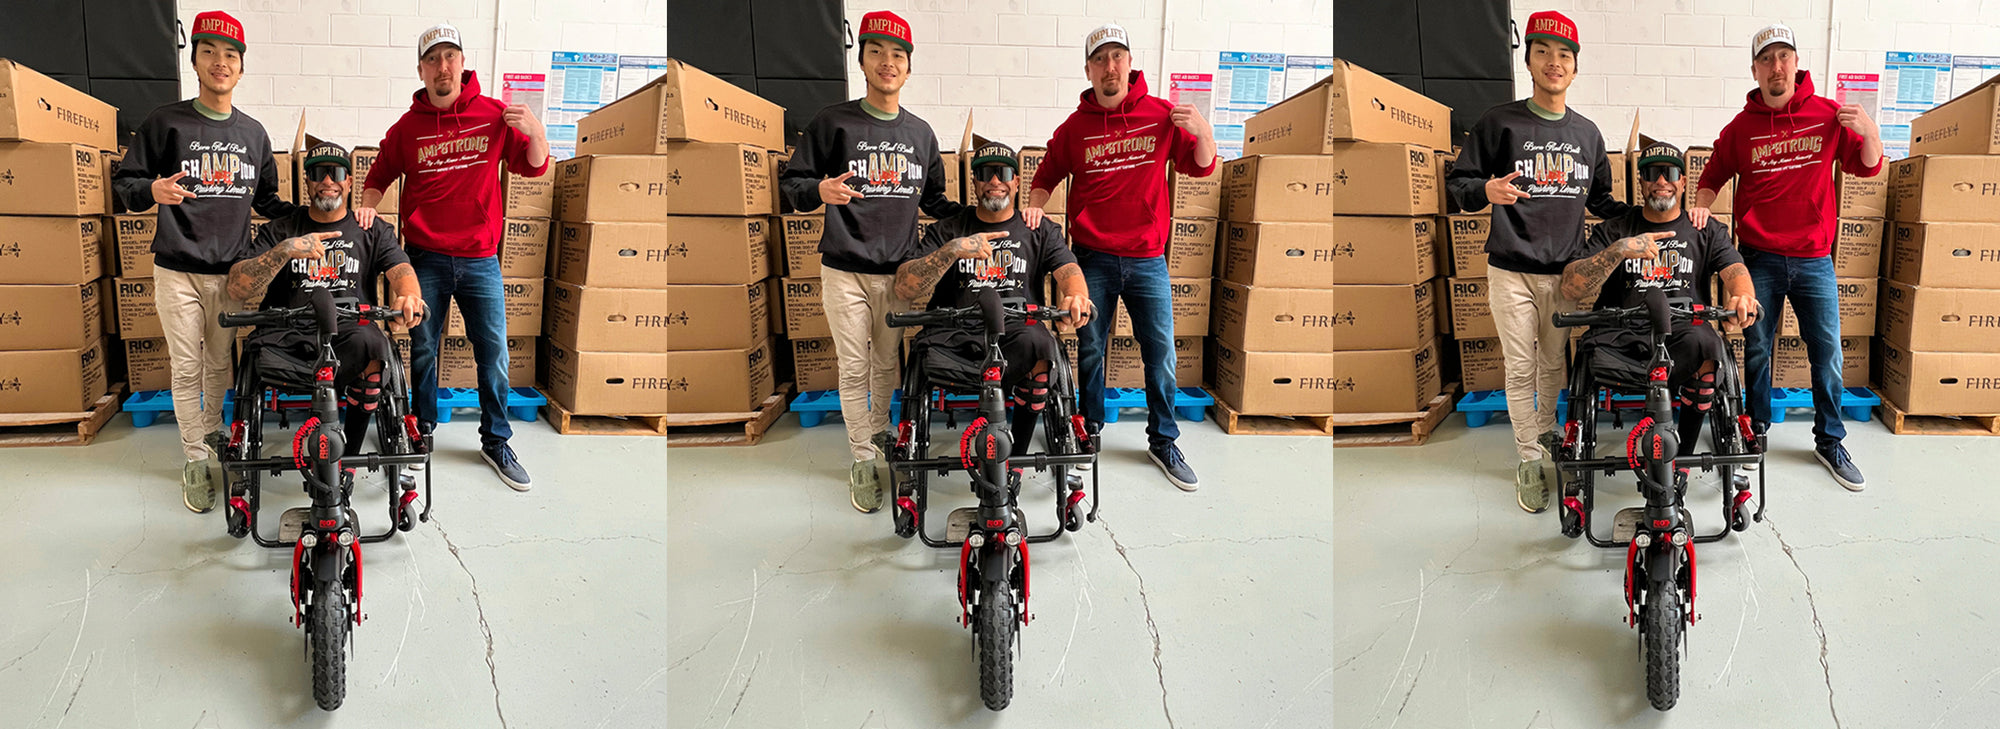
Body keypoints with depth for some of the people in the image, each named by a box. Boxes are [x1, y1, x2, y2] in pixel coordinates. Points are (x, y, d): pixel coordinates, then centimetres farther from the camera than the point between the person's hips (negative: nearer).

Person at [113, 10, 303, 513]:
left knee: (220, 363, 13)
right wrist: (153, 192, -22)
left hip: (231, 269, 3)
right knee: (187, 367, 1)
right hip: (178, 270, -3)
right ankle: (195, 458, 9)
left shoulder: (253, 133, 9)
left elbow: (265, 200, 20)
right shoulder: (167, 122, -3)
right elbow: (124, 183, -1)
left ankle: (213, 434, 32)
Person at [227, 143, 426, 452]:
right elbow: (237, 289, 2)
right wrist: (285, 250, -15)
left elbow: (402, 271, 0)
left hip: (351, 331, 0)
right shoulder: (278, 231, 15)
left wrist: (409, 297, -26)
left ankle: (349, 455, -17)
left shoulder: (374, 231, 18)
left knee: (370, 345, -36)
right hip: (290, 337, 0)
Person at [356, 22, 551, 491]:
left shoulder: (493, 115, 0)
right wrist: (368, 206, -7)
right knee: (422, 350, 9)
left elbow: (534, 167, 7)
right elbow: (379, 177, 13)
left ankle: (495, 442, 14)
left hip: (480, 259, 0)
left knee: (493, 353, 1)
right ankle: (422, 431, 25)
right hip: (425, 259, 0)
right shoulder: (408, 127, 2)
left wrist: (534, 131, -13)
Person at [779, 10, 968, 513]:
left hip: (899, 270, 3)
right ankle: (863, 459, 9)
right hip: (846, 270, -3)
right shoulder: (833, 122, -2)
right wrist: (820, 192, -24)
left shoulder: (920, 133, 10)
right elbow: (791, 183, -2)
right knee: (854, 368, 0)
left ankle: (880, 435, 32)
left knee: (888, 364, 12)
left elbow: (933, 200, 20)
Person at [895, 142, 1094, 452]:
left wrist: (1077, 297, -26)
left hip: (1018, 330, 1)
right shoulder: (947, 230, 14)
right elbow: (904, 289, 1)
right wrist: (952, 250, -15)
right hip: (958, 336, 0)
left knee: (1037, 345, -35)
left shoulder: (1041, 231, 17)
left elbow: (1068, 270, 0)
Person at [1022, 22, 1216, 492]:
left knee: (1161, 352, 1)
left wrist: (1201, 131, -13)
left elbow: (1201, 166, 7)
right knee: (1090, 350, 9)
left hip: (1147, 258, 0)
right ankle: (1089, 430, 25)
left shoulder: (1161, 115, 0)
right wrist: (1034, 206, -6)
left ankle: (1163, 441, 14)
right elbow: (1047, 176, 13)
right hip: (1093, 259, 0)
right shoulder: (1074, 128, 1)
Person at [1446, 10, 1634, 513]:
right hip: (1512, 270, -3)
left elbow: (1599, 200, 21)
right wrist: (1486, 191, -24)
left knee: (1554, 364, 12)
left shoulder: (1586, 133, 10)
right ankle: (1530, 460, 9)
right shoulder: (1500, 122, -3)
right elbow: (1457, 183, -3)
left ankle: (1547, 434, 32)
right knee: (1521, 368, -1)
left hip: (1566, 270, 4)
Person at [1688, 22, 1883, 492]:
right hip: (1760, 258, 0)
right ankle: (1755, 431, 23)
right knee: (1756, 349, 8)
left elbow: (1868, 167, 8)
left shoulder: (1828, 115, 0)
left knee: (1827, 352, 2)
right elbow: (1713, 176, 13)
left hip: (1814, 258, 0)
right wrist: (1700, 206, -6)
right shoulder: (1741, 128, 0)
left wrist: (1868, 132, -12)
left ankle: (1829, 441, 14)